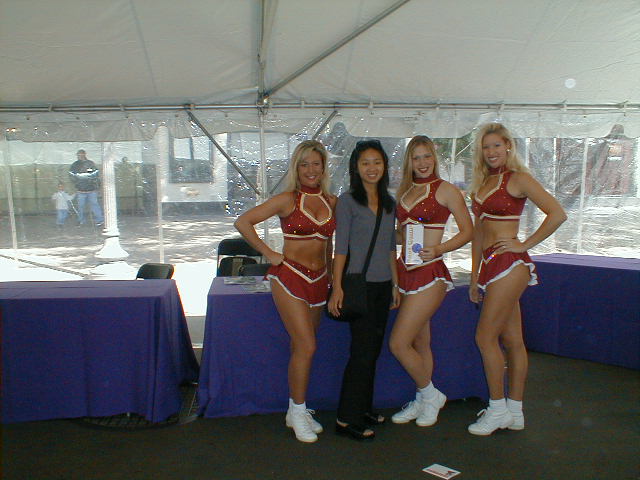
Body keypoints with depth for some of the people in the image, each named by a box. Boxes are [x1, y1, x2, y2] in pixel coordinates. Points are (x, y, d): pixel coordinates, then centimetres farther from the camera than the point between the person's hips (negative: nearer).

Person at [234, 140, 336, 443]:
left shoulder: (332, 202, 8)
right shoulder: (288, 200, -6)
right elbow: (242, 222, -8)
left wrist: (330, 272, 17)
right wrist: (269, 254, -9)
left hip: (318, 280, 5)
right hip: (289, 277, -5)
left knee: (301, 347, 13)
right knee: (307, 346, -10)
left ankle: (296, 411, 25)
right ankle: (298, 412, 7)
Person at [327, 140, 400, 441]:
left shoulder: (389, 203, 12)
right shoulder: (348, 201, -6)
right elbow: (341, 247, -9)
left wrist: (396, 284, 14)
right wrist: (337, 287, -14)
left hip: (383, 285, 6)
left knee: (373, 350, 11)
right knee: (362, 351, -4)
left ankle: (364, 409, 25)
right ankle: (346, 419, 7)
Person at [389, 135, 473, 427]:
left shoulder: (446, 190, -5)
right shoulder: (404, 190, 13)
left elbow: (467, 231, -5)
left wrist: (438, 249, -18)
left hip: (430, 273, -6)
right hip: (406, 271, 6)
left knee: (398, 343, -7)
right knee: (420, 343, 15)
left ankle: (430, 395, 16)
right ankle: (423, 401, 30)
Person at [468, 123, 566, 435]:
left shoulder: (518, 179, -6)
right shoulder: (482, 183, 16)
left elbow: (557, 214, -14)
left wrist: (525, 244, -12)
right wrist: (474, 275, 15)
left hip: (510, 265, -8)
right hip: (490, 265, 8)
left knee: (485, 337, -5)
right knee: (512, 339, 12)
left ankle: (498, 409, 10)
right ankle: (515, 413, 20)